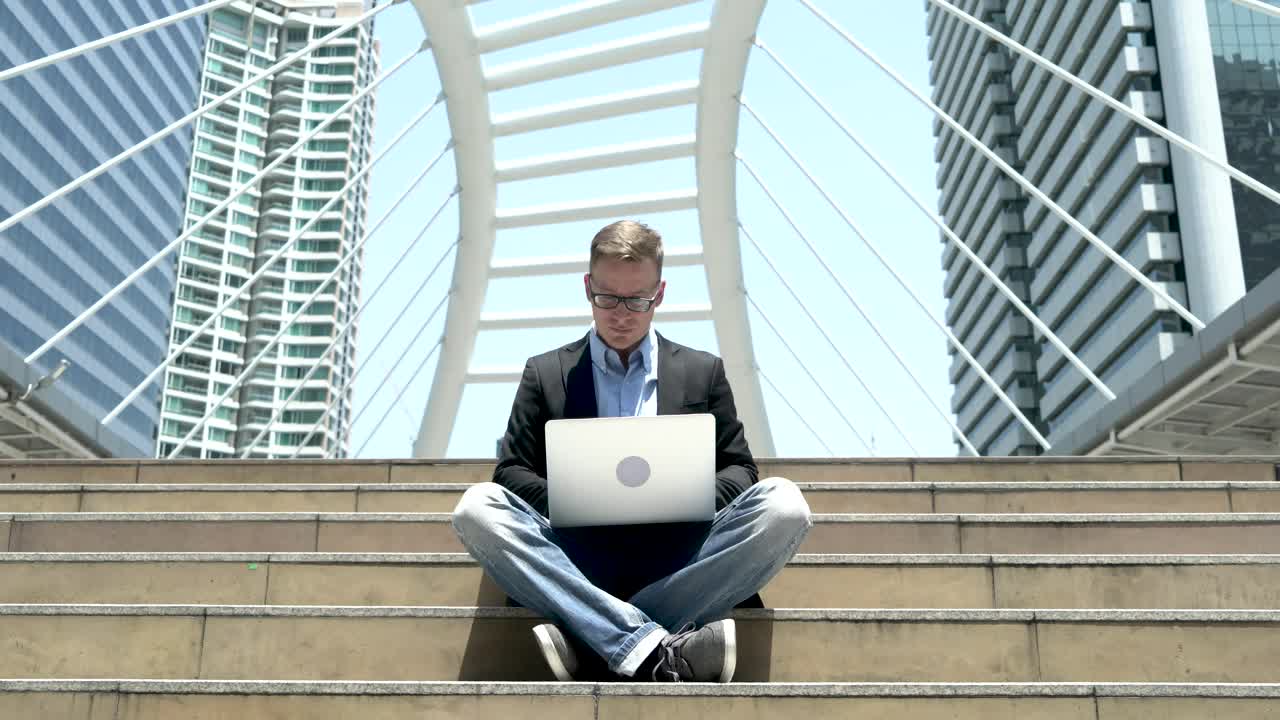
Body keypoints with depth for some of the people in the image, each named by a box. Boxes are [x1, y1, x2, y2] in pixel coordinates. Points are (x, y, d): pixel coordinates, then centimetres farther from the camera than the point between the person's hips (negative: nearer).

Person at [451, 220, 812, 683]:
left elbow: (739, 470, 14)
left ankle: (593, 642, -31)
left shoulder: (703, 371, 17)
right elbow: (511, 471, 11)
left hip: (677, 554, 1)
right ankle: (660, 652, -40)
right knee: (477, 508, -28)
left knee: (784, 504, -26)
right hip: (575, 556, 0)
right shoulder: (546, 374, 15)